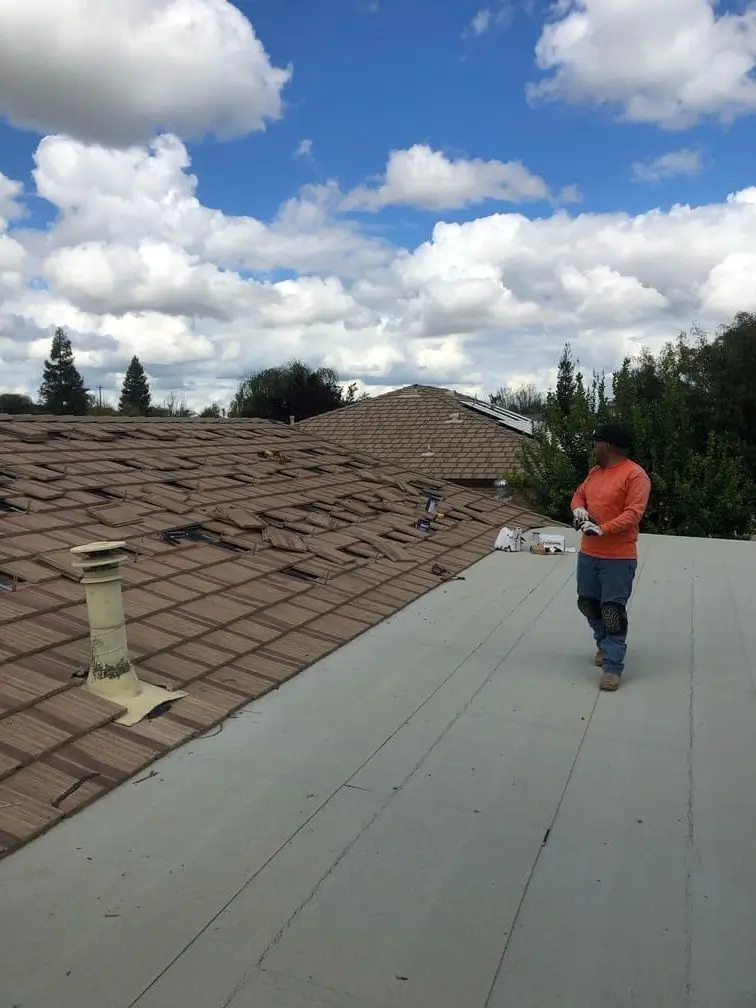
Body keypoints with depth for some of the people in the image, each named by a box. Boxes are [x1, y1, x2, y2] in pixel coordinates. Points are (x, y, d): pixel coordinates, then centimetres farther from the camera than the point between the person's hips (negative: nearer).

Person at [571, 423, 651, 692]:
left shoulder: (635, 475, -14)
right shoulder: (595, 472, 11)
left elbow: (633, 513, -21)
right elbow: (579, 494, 20)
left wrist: (602, 529, -29)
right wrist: (579, 509, -4)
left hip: (618, 558, -8)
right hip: (588, 554, 8)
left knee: (613, 611, -6)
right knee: (587, 603, 16)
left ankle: (613, 666, 0)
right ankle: (605, 644, 37)